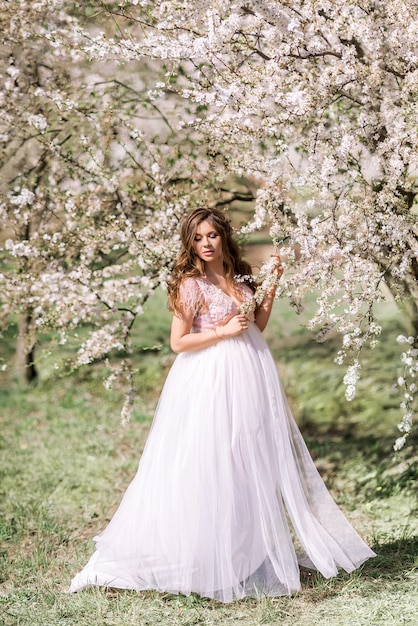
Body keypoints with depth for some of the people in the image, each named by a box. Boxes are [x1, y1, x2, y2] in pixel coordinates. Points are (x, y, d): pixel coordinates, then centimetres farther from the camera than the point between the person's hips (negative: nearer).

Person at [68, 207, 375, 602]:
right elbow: (178, 343, -10)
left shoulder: (239, 277, 10)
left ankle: (261, 546, 22)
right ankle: (212, 558, 6)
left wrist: (271, 288, 7)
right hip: (211, 380, -7)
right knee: (214, 463, -4)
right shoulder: (190, 284, -8)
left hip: (249, 376, 7)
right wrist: (224, 331, -16)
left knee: (255, 460, 11)